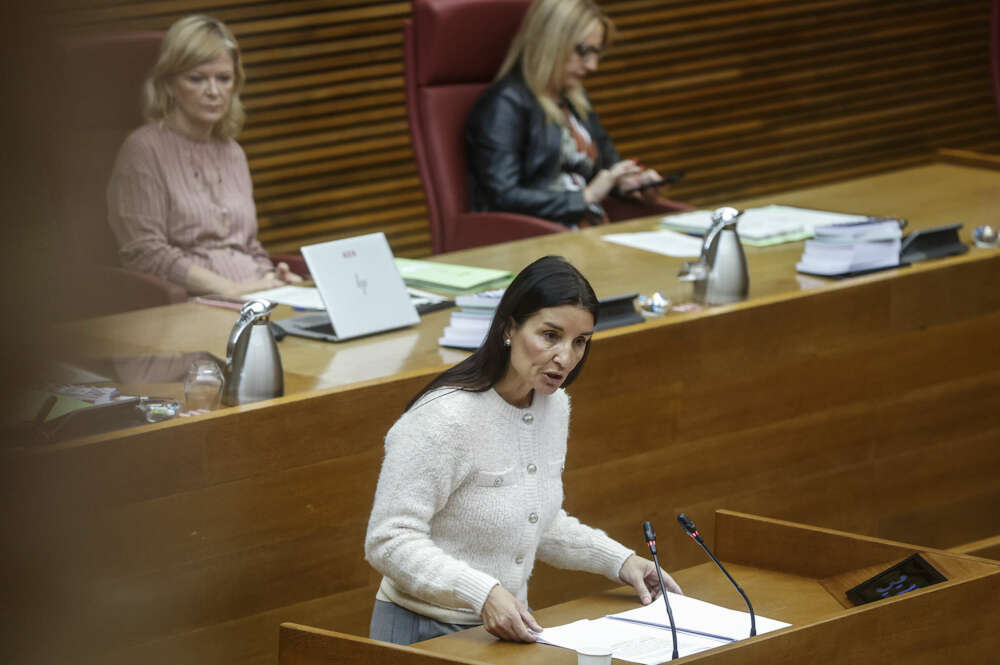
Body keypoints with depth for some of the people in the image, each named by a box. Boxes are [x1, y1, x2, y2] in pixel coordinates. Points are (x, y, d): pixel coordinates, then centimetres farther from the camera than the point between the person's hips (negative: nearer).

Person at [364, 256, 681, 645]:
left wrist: (620, 560, 12)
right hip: (428, 631, -7)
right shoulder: (445, 417, -19)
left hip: (509, 627, 7)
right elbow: (389, 541, -20)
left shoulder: (555, 406, 8)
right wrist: (483, 593, -30)